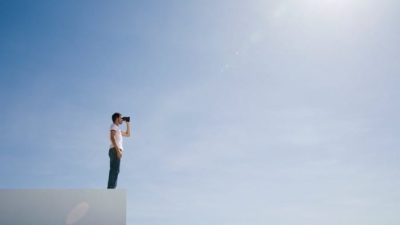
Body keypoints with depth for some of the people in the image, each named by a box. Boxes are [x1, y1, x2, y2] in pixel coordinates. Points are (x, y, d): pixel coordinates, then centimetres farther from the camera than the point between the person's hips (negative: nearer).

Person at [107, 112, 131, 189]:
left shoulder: (117, 129, 30)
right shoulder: (114, 126, 2)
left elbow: (128, 134, 37)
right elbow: (112, 138, -14)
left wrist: (128, 123, 31)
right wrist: (118, 150, -23)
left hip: (116, 151, 10)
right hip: (115, 150, -10)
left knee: (114, 170, 4)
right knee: (115, 170, -18)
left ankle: (110, 188, 0)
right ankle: (111, 188, -25)